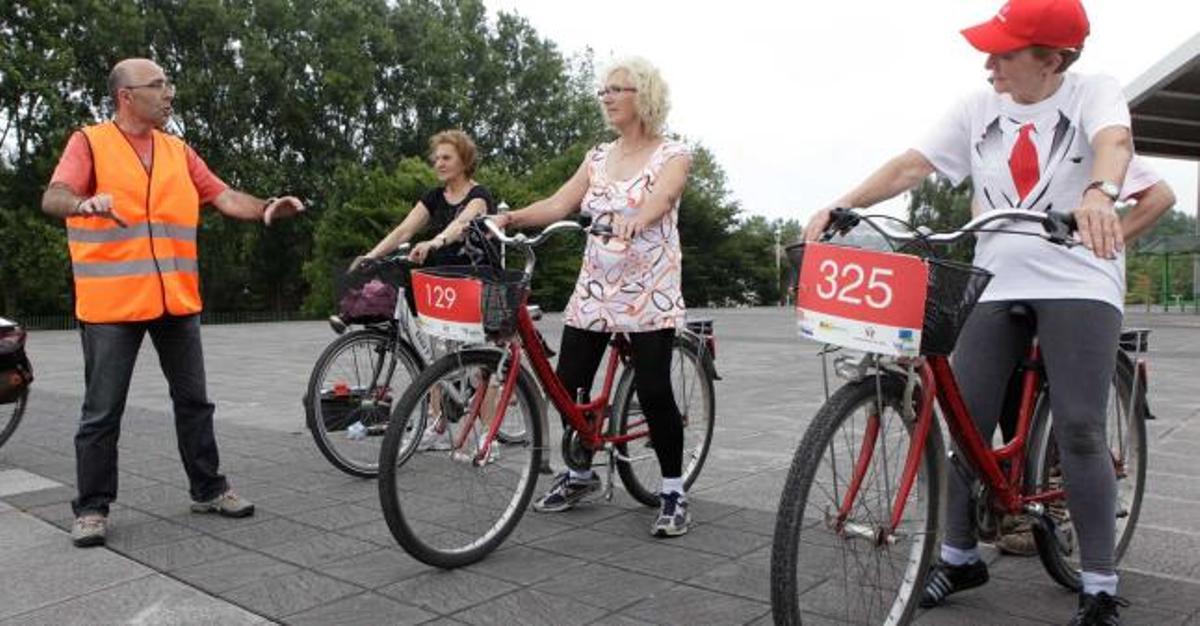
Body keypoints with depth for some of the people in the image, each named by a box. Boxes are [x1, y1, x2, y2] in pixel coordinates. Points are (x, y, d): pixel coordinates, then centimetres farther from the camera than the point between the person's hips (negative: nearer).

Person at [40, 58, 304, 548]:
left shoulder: (178, 151, 12)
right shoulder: (90, 142, -2)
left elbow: (224, 197, 8)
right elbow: (54, 197, -15)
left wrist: (265, 209, -12)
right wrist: (84, 203, -38)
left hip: (176, 301, 5)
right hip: (112, 303, -4)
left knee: (194, 400, 11)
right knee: (103, 411, 2)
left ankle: (208, 489, 23)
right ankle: (92, 507, 15)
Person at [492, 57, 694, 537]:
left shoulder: (672, 155, -2)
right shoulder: (598, 157, 14)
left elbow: (660, 198, -23)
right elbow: (560, 202, 2)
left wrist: (634, 221, -44)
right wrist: (513, 217, -15)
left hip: (649, 293, -5)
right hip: (594, 288, 5)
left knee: (653, 391, -10)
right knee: (567, 385, 2)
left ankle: (674, 493, 8)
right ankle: (580, 475, 26)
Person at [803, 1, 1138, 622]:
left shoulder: (1094, 92, -3)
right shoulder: (979, 109, 5)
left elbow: (1114, 141, -24)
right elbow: (911, 165, -2)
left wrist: (1099, 194, -47)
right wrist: (840, 206, -15)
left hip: (1079, 284, -3)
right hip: (996, 285, 3)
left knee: (1078, 429, -11)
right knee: (965, 423, -1)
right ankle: (959, 555, 16)